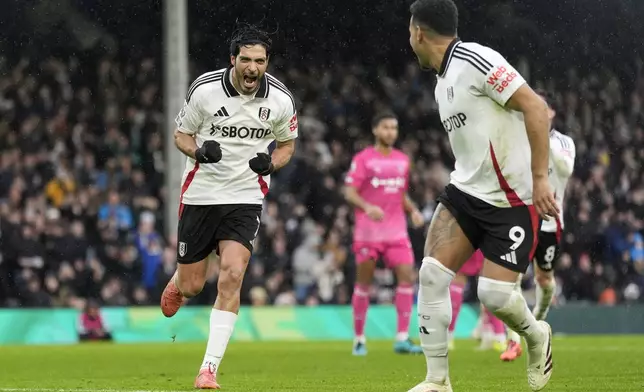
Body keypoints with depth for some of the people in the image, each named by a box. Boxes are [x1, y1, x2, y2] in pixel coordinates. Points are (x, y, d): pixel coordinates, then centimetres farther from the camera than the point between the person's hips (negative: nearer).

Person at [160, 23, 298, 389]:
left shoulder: (281, 99, -8)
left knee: (232, 275, -20)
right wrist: (199, 151, -20)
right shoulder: (205, 89, -11)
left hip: (246, 197, 0)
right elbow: (181, 134, 2)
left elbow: (287, 144, 10)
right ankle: (176, 284, 47)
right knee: (192, 285, 5)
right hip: (201, 194, 0)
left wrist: (271, 163, -12)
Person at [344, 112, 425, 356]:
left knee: (407, 276, -10)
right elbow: (349, 192, -9)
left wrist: (413, 211, 5)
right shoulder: (363, 159, -2)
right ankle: (359, 339, 12)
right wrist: (367, 207, -27)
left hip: (396, 231, 4)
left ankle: (402, 338, -9)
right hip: (368, 232, -4)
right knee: (364, 283, 1)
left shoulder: (402, 160, 14)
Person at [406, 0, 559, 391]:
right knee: (432, 272, -8)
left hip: (513, 201, -8)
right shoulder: (443, 83, 13)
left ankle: (537, 336, 22)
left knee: (494, 294, -12)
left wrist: (539, 177, -23)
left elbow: (535, 107, -21)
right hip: (466, 191, 8)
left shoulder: (475, 60, -16)